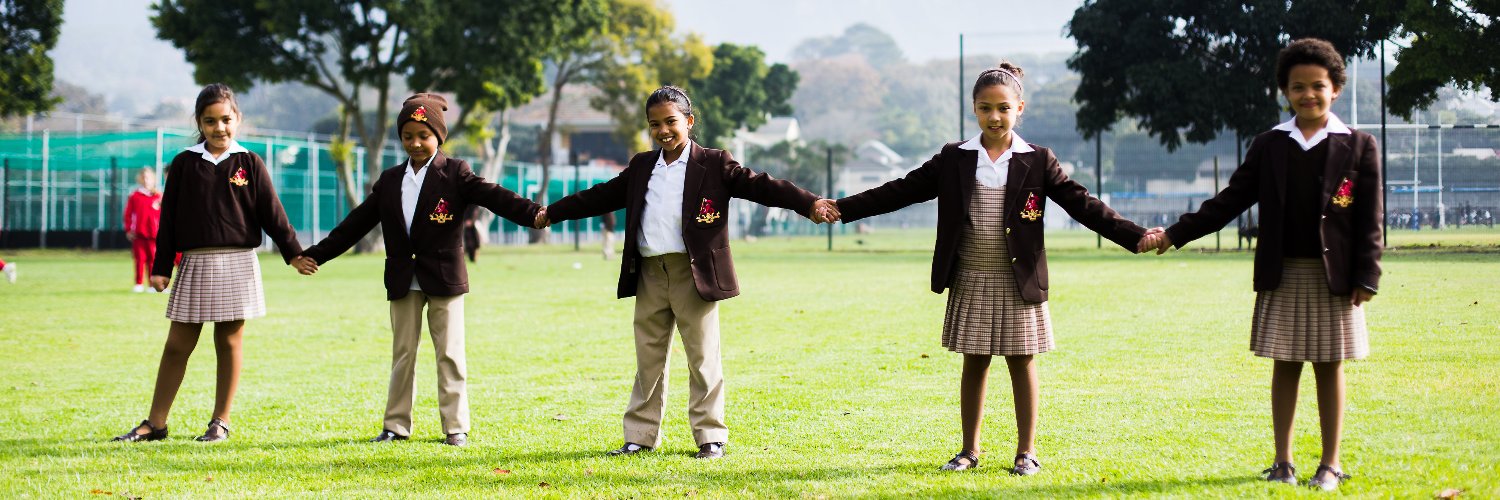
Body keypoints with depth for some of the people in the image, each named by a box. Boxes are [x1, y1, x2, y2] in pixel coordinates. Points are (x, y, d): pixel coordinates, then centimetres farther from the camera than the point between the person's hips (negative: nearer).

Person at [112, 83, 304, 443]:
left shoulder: (249, 164, 4)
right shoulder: (184, 164, 6)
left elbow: (272, 212, 5)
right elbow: (168, 219, 7)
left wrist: (294, 252, -1)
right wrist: (160, 268, 4)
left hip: (237, 263, -1)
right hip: (195, 262, 1)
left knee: (229, 342, 3)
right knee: (177, 345, 3)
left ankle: (221, 422, 11)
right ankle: (155, 423, 8)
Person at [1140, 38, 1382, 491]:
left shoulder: (1359, 147, 1)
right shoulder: (1269, 146, 8)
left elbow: (1369, 221, -1)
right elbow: (1230, 201, 8)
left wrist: (1365, 278, -8)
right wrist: (1175, 235, 3)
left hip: (1332, 277, -2)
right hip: (1281, 275, 2)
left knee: (1329, 368, 3)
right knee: (1284, 366, 5)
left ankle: (1331, 464, 11)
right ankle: (1283, 462, 13)